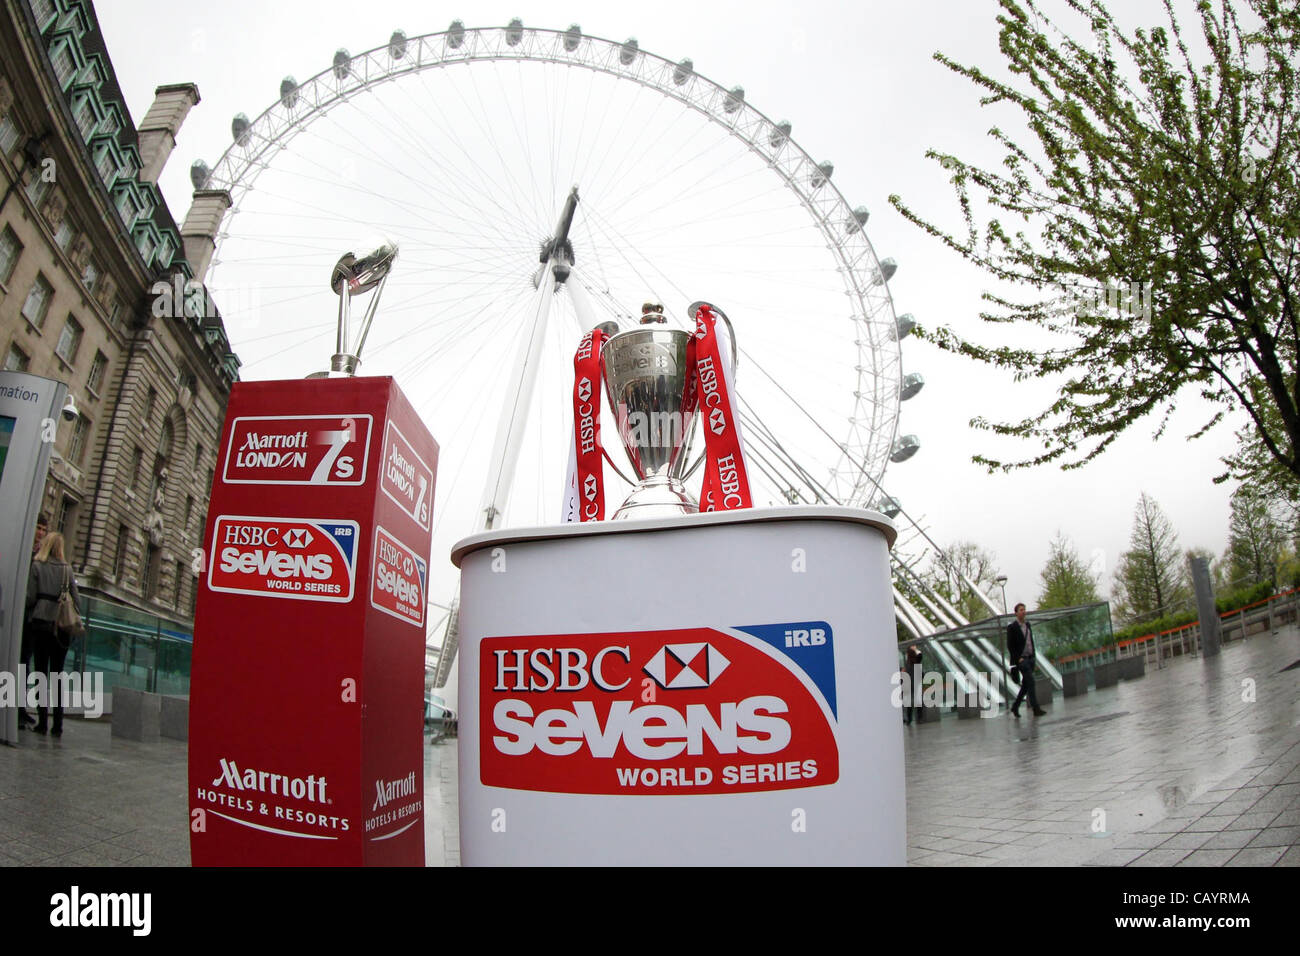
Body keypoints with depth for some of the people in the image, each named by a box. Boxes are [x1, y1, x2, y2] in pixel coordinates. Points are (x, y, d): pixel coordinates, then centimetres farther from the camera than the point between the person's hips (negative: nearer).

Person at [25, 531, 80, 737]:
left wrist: (28, 612, 11)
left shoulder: (36, 566, -2)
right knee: (57, 673, 7)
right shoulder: (67, 569, 5)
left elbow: (30, 597, -8)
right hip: (62, 627, 2)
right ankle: (58, 725, 4)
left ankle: (43, 722, 1)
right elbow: (77, 600, 2)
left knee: (42, 673, 3)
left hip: (41, 623, -2)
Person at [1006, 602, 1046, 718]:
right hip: (1021, 659, -7)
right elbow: (1010, 646, -8)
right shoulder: (1012, 627, -7)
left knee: (1026, 684, 9)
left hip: (1030, 658, 7)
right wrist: (1018, 658, -14)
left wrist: (1033, 655, 11)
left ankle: (1015, 707, 21)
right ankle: (1036, 709, -14)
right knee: (1030, 682, -14)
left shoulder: (1027, 624, 14)